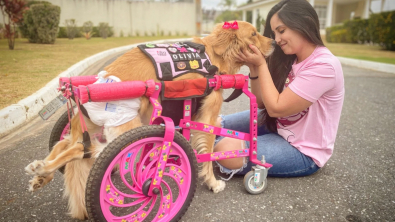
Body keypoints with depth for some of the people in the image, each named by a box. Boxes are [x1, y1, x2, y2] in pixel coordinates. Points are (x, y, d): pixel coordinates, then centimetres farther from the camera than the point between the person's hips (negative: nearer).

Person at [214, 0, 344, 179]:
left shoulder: (323, 66, -24)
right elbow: (262, 103, 3)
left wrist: (261, 64, -20)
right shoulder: (291, 59, 0)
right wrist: (254, 68, -11)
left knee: (226, 151, -24)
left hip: (304, 151, -8)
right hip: (280, 126, 8)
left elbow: (276, 108, -24)